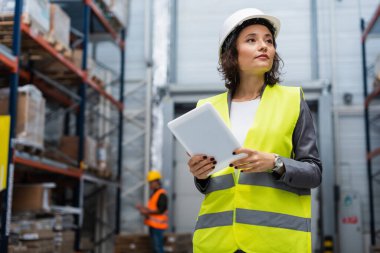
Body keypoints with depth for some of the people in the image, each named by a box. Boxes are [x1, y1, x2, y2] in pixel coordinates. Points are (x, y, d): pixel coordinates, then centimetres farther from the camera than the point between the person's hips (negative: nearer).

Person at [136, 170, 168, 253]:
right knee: (155, 246, 13)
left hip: (158, 225, -10)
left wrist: (148, 212, -15)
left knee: (158, 246, -10)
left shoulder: (162, 194, -14)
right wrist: (144, 208, 8)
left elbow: (161, 210, -19)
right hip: (153, 224, 10)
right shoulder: (154, 193, 17)